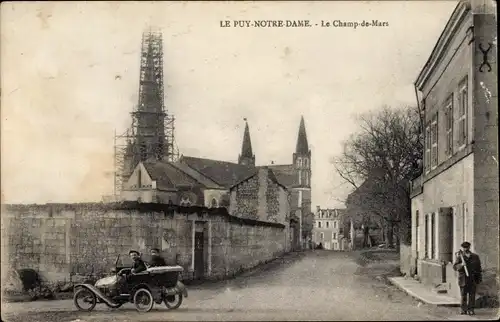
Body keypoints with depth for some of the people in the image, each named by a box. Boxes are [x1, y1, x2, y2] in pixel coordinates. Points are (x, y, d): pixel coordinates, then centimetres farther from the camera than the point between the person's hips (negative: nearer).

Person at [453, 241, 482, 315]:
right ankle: (463, 309, 11)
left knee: (472, 295, -1)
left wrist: (480, 278, 7)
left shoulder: (475, 257, 5)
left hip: (472, 279, 1)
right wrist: (461, 265, -22)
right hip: (463, 279, 0)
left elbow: (479, 268, 10)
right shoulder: (459, 257, 3)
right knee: (463, 295, 3)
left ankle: (470, 309, 5)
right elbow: (455, 267, -4)